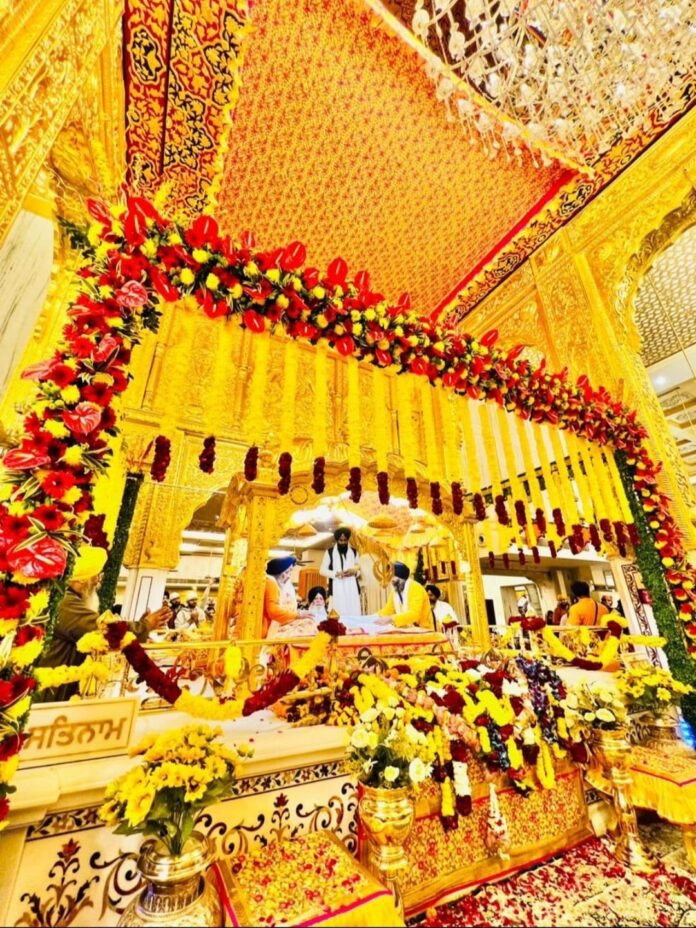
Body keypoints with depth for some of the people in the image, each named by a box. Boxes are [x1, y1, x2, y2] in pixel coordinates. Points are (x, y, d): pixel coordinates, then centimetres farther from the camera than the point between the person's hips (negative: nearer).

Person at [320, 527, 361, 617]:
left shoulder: (354, 552, 11)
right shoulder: (329, 552, 2)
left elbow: (359, 568, 17)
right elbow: (322, 570, 1)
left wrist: (355, 571, -7)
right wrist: (336, 574, -14)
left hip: (352, 588, 3)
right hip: (337, 589, -2)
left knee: (354, 614, -1)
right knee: (338, 614, -7)